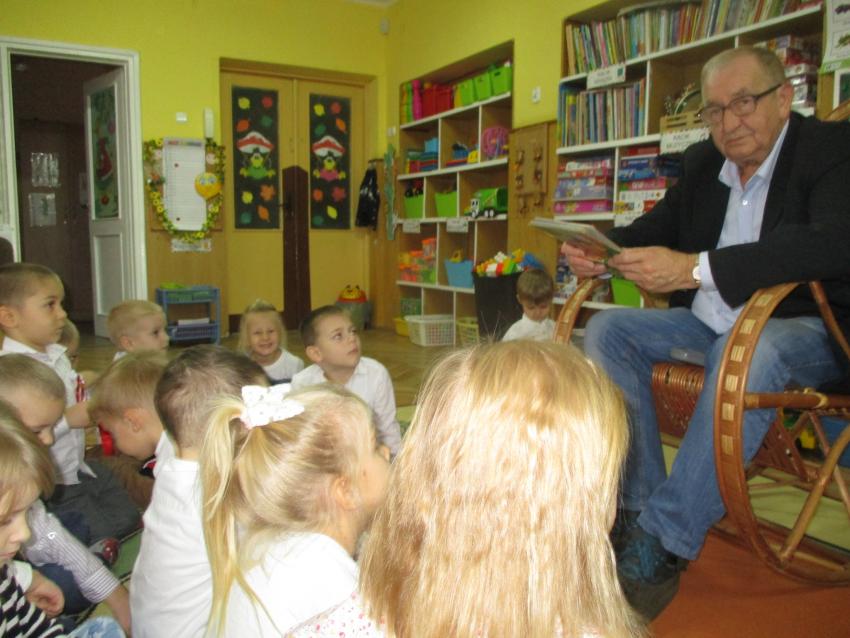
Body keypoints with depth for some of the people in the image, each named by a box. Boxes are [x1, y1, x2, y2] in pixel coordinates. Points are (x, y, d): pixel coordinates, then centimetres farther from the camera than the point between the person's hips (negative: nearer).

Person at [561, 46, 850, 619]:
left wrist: (697, 268, -37)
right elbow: (659, 226, 18)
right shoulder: (702, 162, 9)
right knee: (607, 329, -12)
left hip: (804, 328, -6)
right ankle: (642, 505, -14)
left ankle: (663, 541, -30)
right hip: (709, 323, 6)